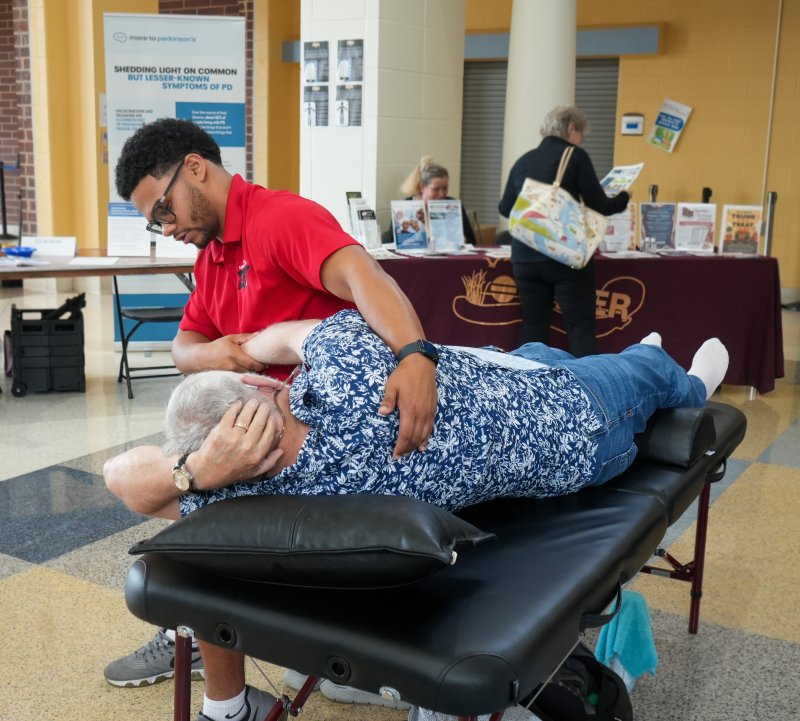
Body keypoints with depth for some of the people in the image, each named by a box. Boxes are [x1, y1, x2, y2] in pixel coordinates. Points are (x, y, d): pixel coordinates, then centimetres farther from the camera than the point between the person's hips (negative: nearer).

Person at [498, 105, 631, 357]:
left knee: (533, 324, 9)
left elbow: (505, 208, 17)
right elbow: (599, 205, -3)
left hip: (526, 257, 5)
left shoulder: (523, 161, 10)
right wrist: (623, 199, 16)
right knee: (580, 324, 0)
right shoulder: (575, 156, -4)